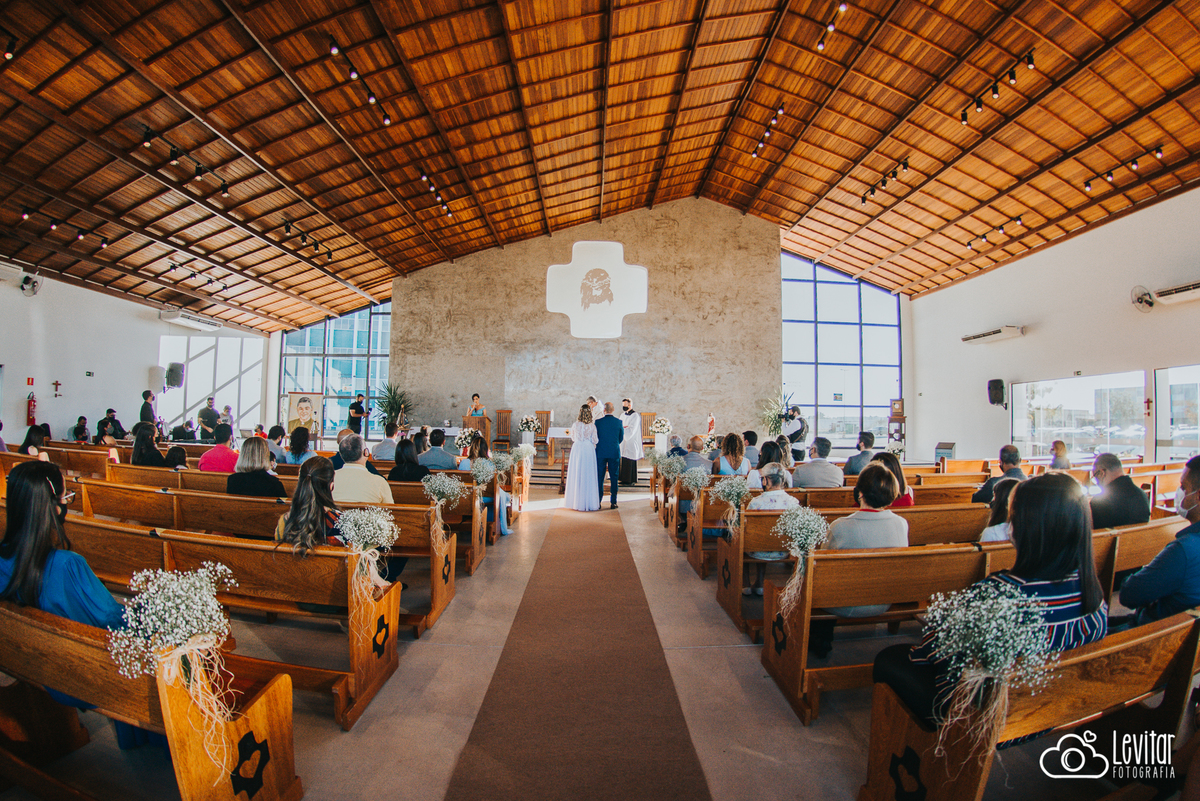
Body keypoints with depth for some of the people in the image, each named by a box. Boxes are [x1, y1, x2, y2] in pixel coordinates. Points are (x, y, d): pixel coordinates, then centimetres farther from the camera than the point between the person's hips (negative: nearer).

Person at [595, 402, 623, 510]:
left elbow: (595, 438, 1)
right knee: (614, 478, 6)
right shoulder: (619, 422, -3)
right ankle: (613, 502, 8)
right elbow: (621, 437, 7)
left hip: (601, 453, 0)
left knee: (599, 477, 6)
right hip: (614, 453, 0)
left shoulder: (598, 422, -6)